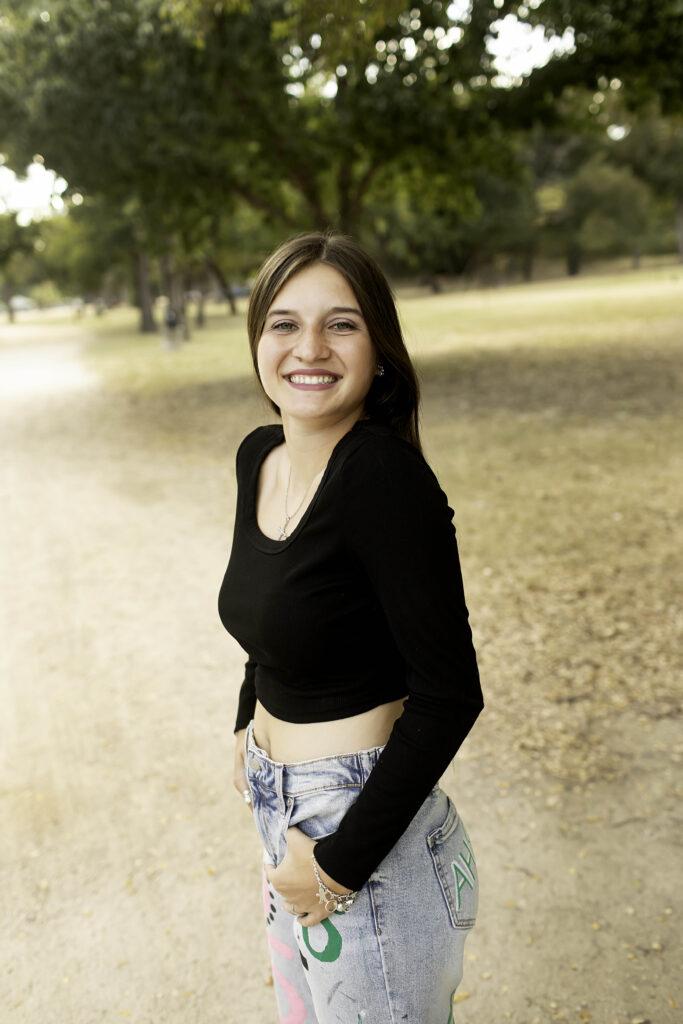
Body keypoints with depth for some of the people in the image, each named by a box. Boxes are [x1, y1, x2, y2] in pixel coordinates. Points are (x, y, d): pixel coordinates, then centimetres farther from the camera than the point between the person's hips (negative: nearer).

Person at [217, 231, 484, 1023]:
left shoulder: (385, 476, -25)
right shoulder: (258, 455, -1)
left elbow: (449, 695, -24)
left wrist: (343, 858, -19)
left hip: (364, 816, -8)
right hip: (279, 802, 8)